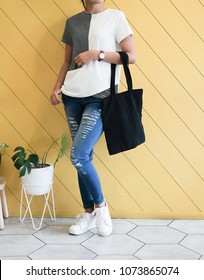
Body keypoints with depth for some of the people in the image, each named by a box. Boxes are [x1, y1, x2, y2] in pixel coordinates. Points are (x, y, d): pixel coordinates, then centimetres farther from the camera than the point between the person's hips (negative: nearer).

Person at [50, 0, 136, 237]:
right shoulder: (72, 22, 15)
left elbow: (131, 56, -2)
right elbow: (67, 61, 17)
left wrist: (97, 54, -11)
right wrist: (57, 87, 2)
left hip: (100, 97, -4)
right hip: (73, 96, 5)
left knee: (78, 156, -14)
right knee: (83, 157, 6)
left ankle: (100, 205, 10)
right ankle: (89, 213, 21)